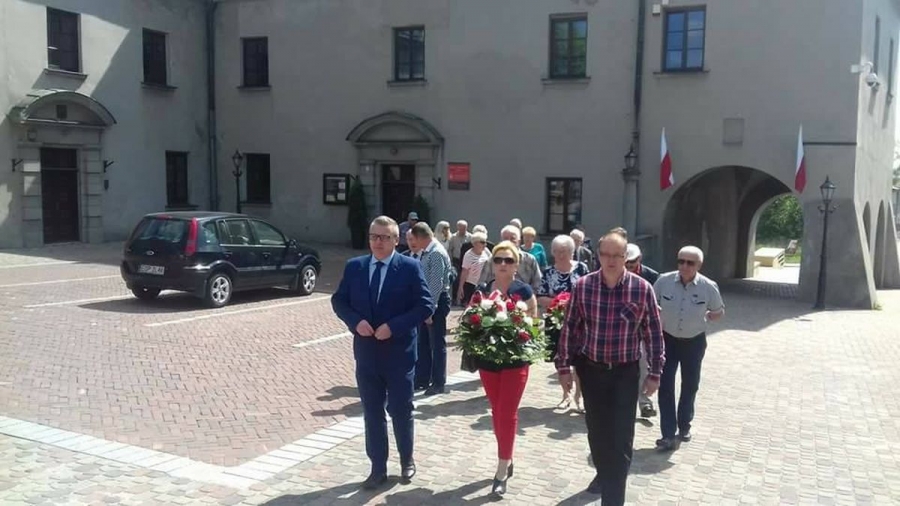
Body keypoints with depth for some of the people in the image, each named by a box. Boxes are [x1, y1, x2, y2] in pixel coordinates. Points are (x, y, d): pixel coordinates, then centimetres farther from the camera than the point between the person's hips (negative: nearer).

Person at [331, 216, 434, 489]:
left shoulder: (410, 267, -7)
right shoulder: (354, 266, 3)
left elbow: (425, 305, -11)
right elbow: (339, 301, 7)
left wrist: (393, 326, -19)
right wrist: (355, 322, -12)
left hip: (399, 353, -3)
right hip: (366, 353, 3)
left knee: (401, 410, 10)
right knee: (372, 413, 10)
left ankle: (407, 461, 32)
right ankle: (378, 469, 22)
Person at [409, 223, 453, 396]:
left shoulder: (437, 254, -19)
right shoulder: (424, 253, 9)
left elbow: (436, 284, -22)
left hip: (437, 302, -9)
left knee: (437, 343, 2)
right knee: (422, 342, 15)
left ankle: (438, 383, 13)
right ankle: (422, 379, 26)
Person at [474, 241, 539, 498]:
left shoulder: (524, 291, -7)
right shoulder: (482, 291, 3)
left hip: (514, 362, -4)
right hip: (487, 361, 4)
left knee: (507, 414, -1)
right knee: (497, 412, 14)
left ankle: (502, 471, 6)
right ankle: (507, 460, 29)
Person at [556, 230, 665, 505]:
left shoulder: (642, 288, -10)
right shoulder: (583, 286, -7)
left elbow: (653, 332, -3)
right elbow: (570, 327, -1)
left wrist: (655, 373, -2)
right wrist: (564, 366, 0)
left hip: (626, 371, -2)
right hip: (591, 368, 2)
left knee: (621, 435, -2)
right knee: (596, 428, 17)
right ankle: (604, 473, 43)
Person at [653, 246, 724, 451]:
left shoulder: (709, 287, -14)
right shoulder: (664, 281, -14)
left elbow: (719, 311, 4)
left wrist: (704, 317, -9)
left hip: (694, 342, 1)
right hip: (668, 340, -1)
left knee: (690, 385, 15)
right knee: (665, 386, -5)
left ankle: (684, 426, 36)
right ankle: (669, 434, 0)